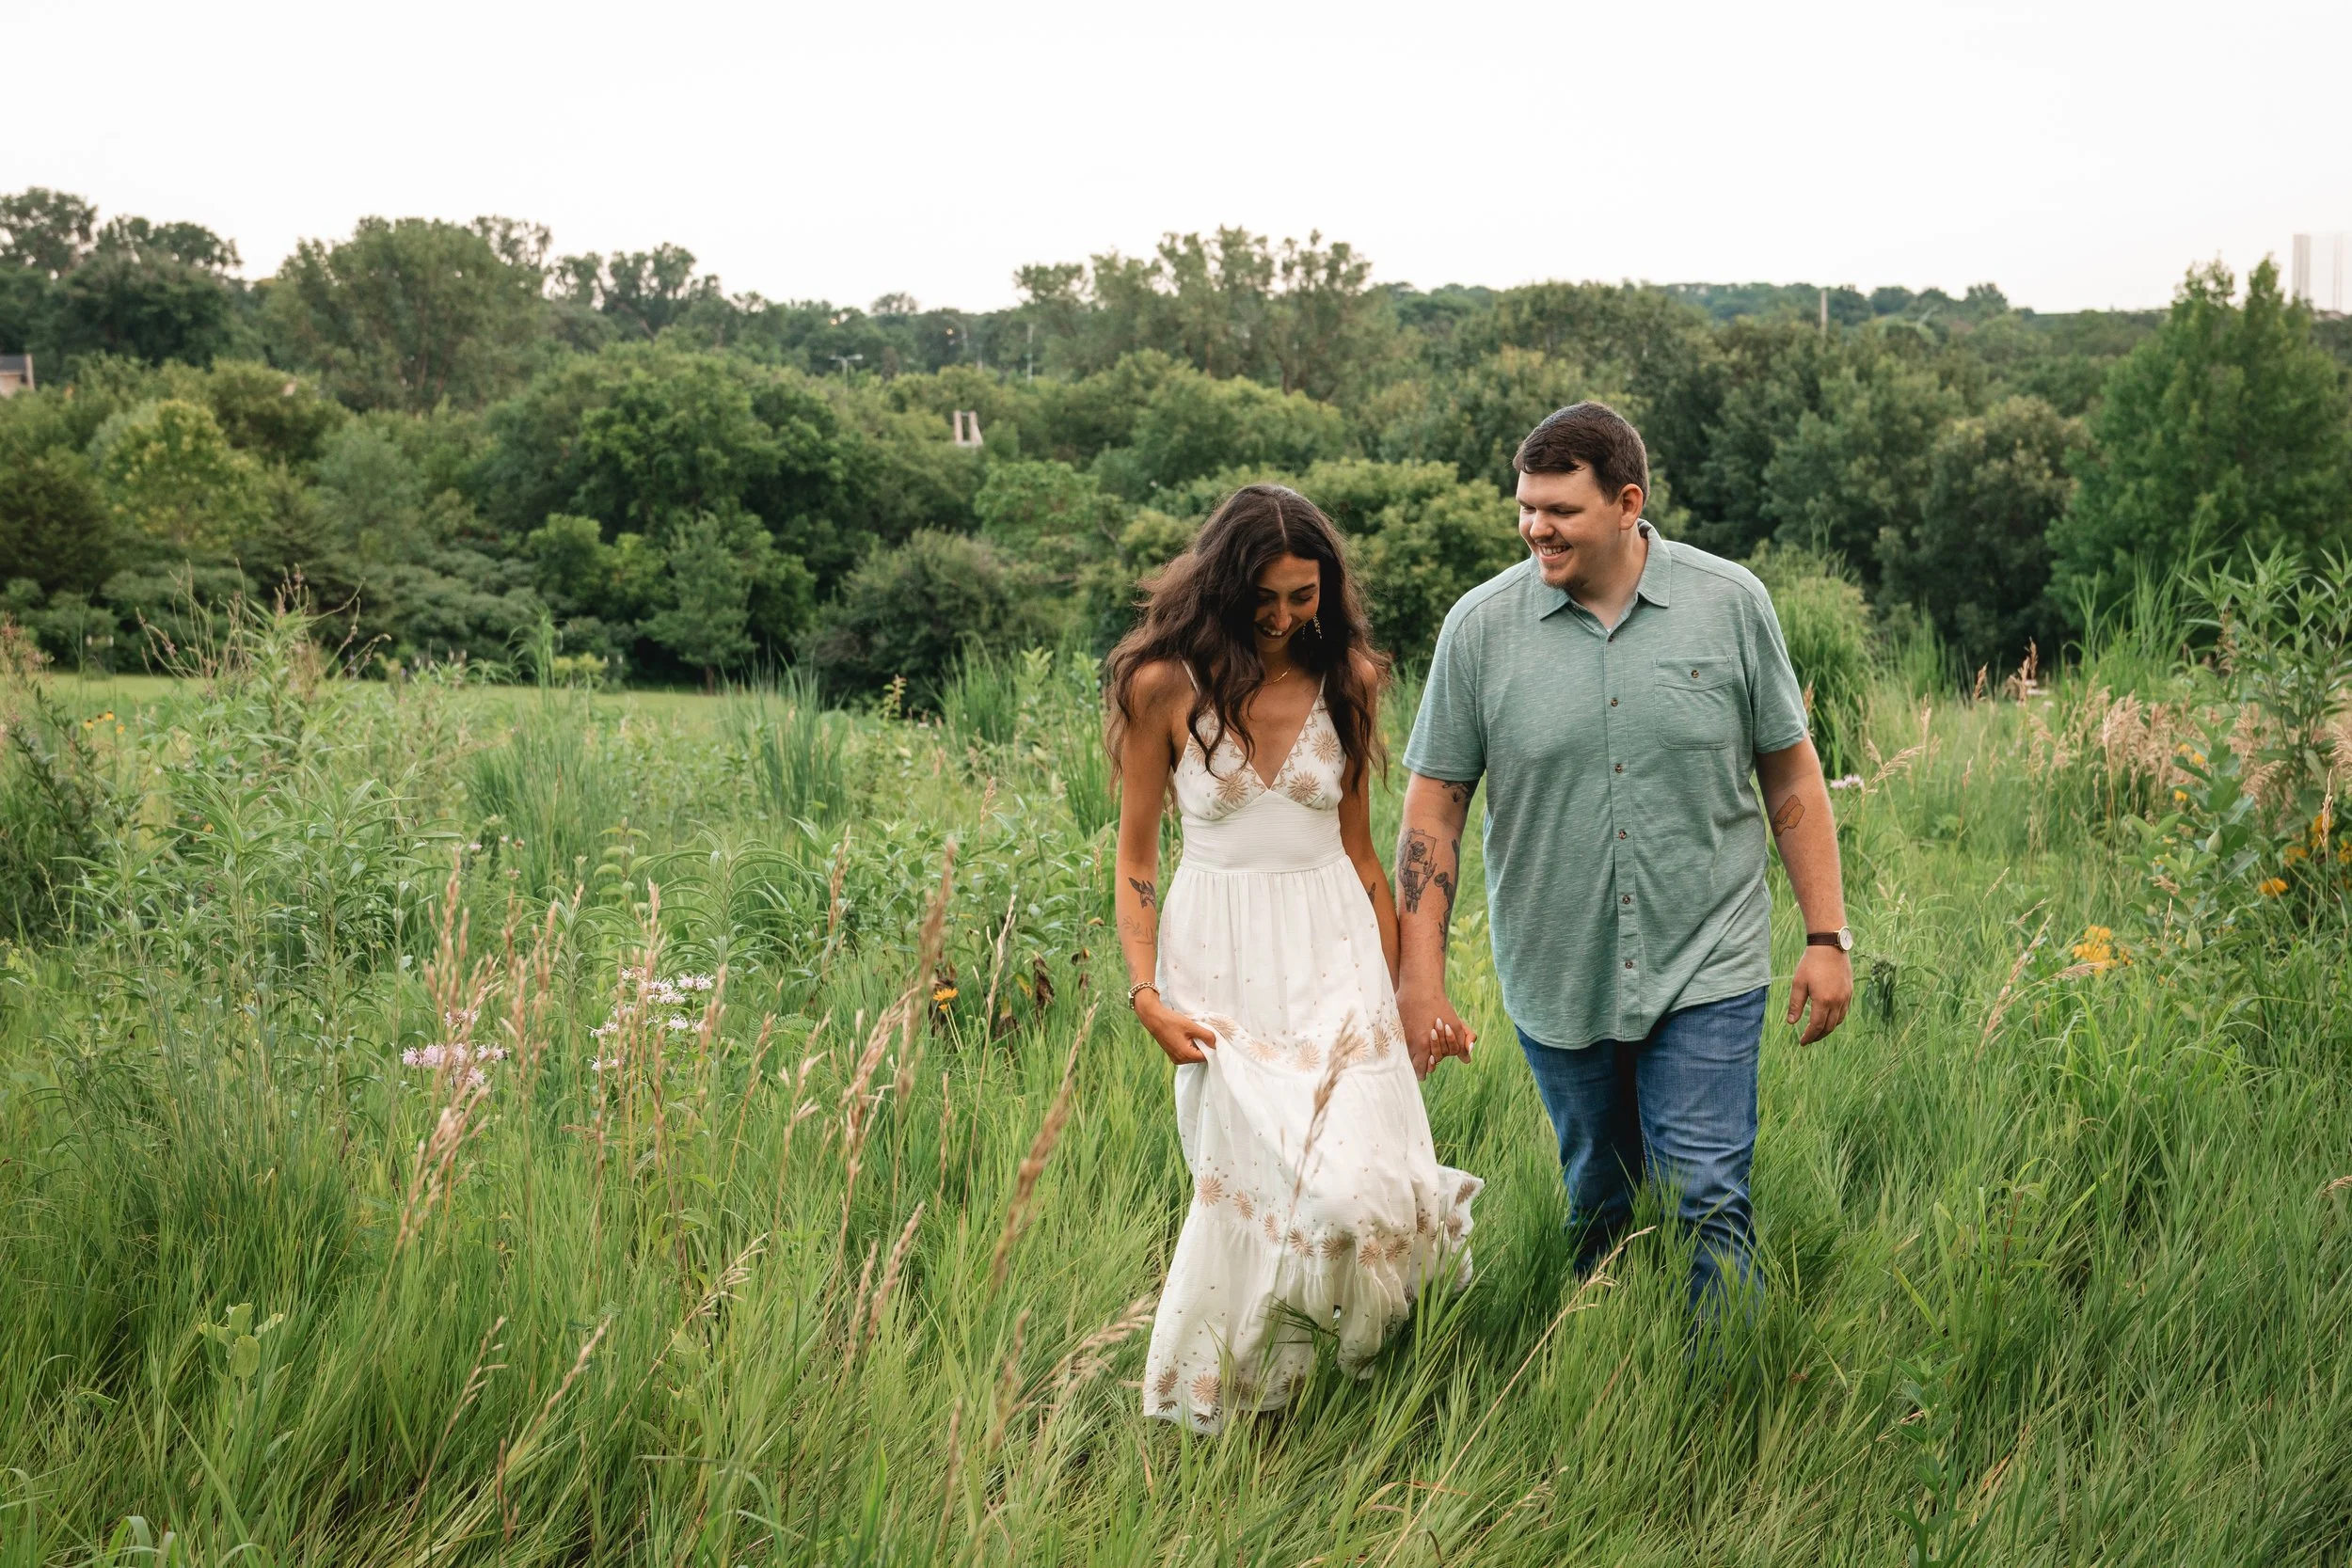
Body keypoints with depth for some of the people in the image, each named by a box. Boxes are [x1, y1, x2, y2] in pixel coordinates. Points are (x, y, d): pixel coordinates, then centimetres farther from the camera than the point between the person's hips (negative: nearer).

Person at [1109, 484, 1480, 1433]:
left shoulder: (1346, 679, 6)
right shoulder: (1165, 686, -3)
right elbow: (1134, 860, 3)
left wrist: (1398, 988, 13)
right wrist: (1146, 994, -8)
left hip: (1334, 953, 2)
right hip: (1220, 959, -1)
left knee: (1355, 1182, -12)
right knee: (1244, 1182, -1)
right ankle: (1222, 1404, 21)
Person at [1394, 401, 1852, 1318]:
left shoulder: (1730, 604, -3)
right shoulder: (1481, 627, -3)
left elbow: (1791, 774, 5)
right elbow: (1434, 804, 0)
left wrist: (1827, 938, 2)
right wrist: (1421, 982, -5)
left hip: (1707, 972, -1)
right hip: (1555, 982, 2)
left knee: (1708, 1205, -7)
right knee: (1599, 1207, 14)